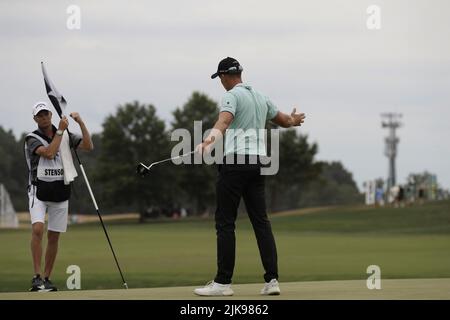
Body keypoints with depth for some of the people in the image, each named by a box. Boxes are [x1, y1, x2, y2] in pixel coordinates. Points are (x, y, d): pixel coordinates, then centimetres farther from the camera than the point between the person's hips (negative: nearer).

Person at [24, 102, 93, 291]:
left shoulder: (66, 136, 8)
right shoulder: (32, 139, -4)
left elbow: (88, 146, -2)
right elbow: (49, 153, -20)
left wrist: (81, 123, -10)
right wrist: (60, 130, -15)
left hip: (60, 192, 4)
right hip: (39, 191, -4)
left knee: (54, 237, 5)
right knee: (37, 229, -22)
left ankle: (46, 279, 13)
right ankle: (37, 277, -22)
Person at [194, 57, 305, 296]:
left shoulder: (232, 96, -4)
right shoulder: (260, 97, 19)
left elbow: (223, 121, -25)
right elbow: (284, 121, 32)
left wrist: (210, 139, -43)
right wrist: (294, 120, 56)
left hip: (236, 160, -7)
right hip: (258, 162, 7)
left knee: (225, 221, -5)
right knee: (260, 220, 6)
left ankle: (223, 282, -6)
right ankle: (272, 279, -1)